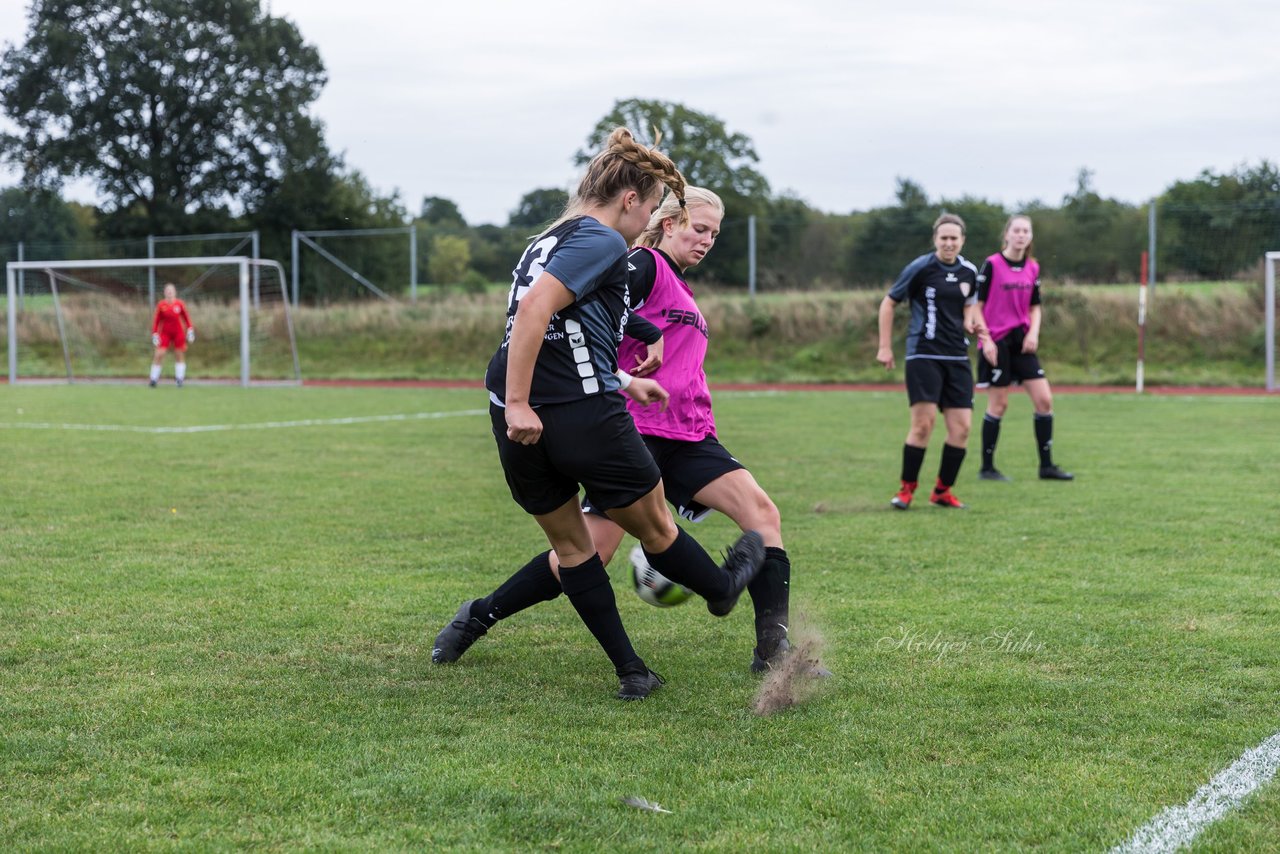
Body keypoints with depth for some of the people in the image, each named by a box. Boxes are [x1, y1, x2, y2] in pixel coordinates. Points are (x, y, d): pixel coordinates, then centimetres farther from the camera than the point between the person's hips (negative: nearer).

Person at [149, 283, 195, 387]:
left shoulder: (180, 304, -2)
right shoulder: (161, 305, -3)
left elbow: (186, 317, 8)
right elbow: (156, 320, 2)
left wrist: (190, 329, 2)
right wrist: (154, 334, -3)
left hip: (178, 333, 1)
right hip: (165, 333, -1)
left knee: (179, 355, 3)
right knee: (159, 354, -9)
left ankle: (180, 378, 10)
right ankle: (154, 379, -1)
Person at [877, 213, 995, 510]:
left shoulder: (969, 272, 8)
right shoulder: (920, 268, -7)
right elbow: (888, 304, 1)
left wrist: (972, 322, 4)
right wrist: (885, 347, -3)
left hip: (957, 357, 5)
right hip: (923, 355, -5)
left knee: (961, 427, -1)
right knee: (923, 423, -13)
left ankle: (943, 491, 14)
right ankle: (907, 488, 3)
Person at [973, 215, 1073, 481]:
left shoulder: (1033, 268, 8)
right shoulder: (992, 265, -8)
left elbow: (1035, 307, 16)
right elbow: (977, 306, -6)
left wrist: (1033, 332, -2)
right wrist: (986, 339, -13)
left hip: (1021, 342, 5)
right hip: (997, 342, -5)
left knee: (1044, 400, -1)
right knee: (998, 404, -2)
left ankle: (1046, 466, 8)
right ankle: (987, 468, 9)